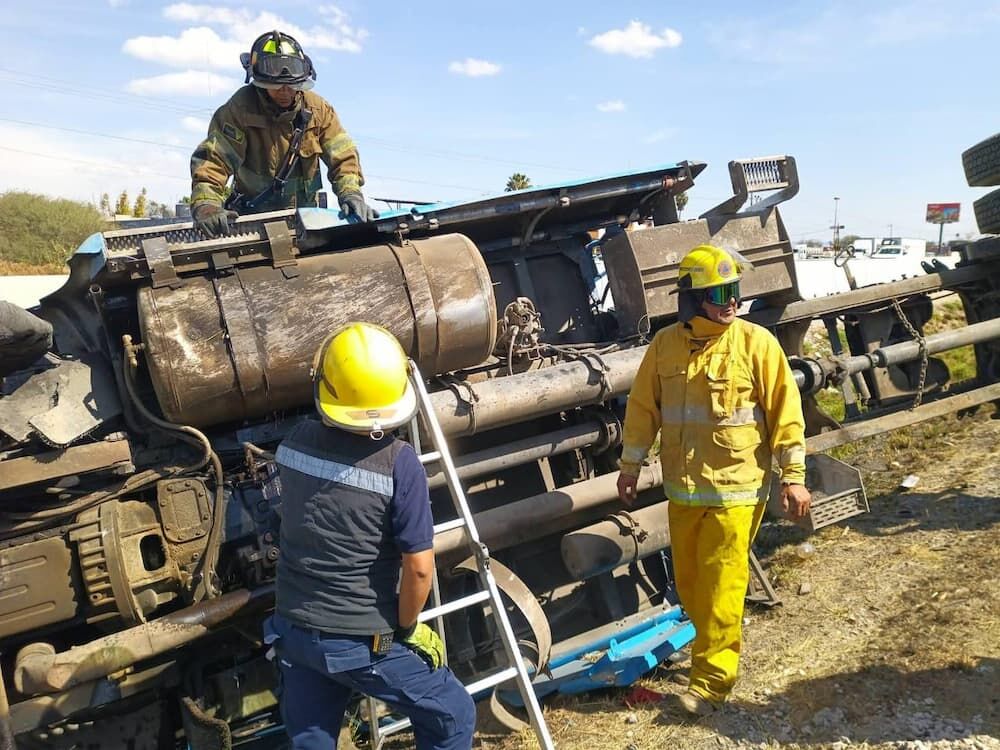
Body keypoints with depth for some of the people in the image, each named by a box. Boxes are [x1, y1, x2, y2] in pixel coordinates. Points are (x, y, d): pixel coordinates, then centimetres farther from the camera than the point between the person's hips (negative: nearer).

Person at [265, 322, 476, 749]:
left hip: (293, 630, 5)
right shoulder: (398, 463, -21)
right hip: (362, 641, -5)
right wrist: (406, 627, -2)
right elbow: (419, 567, -19)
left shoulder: (293, 443, -5)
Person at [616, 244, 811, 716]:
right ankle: (716, 643, 41)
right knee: (688, 581, 16)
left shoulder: (756, 343, -9)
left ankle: (712, 680, 12)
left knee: (721, 586, -1)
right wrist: (629, 466, 11)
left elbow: (785, 411, -7)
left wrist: (793, 476, -8)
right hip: (683, 487, 4)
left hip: (737, 488, -4)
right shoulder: (665, 345, 0)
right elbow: (643, 407, 8)